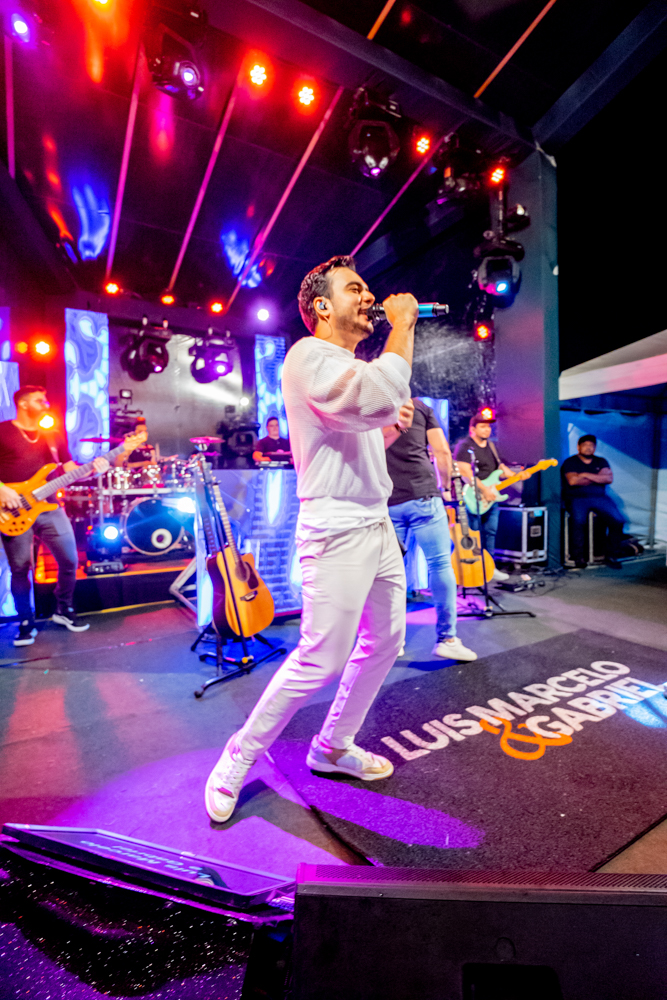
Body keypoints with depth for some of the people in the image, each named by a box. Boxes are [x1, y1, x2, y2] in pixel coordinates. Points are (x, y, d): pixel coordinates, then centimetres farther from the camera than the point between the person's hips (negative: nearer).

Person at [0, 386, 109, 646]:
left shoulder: (52, 436, 17)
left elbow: (70, 469, 12)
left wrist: (93, 468, -7)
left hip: (50, 508, 5)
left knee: (70, 561, 2)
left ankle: (63, 610, 23)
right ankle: (26, 624, 18)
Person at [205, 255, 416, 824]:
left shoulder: (354, 366, 21)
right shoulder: (309, 356, -10)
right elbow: (380, 397, -29)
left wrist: (394, 425, 8)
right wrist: (403, 324, -13)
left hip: (379, 525, 10)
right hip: (337, 532, -10)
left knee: (385, 640, 15)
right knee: (321, 662, -5)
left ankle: (332, 748, 33)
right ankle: (241, 756, 19)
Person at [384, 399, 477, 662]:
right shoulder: (421, 407, 10)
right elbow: (442, 452, 5)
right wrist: (446, 486, 17)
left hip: (385, 501, 2)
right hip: (422, 495, -2)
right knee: (440, 563, 3)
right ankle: (446, 638, 6)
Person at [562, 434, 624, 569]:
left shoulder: (601, 461, 18)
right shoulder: (570, 462, 7)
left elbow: (609, 479, 0)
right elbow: (572, 481, -11)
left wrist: (586, 475, -7)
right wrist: (598, 477, -1)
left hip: (599, 497, 4)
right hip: (576, 498, -4)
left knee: (618, 520, -21)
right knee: (578, 520, -34)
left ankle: (611, 556, -5)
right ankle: (578, 556, -18)